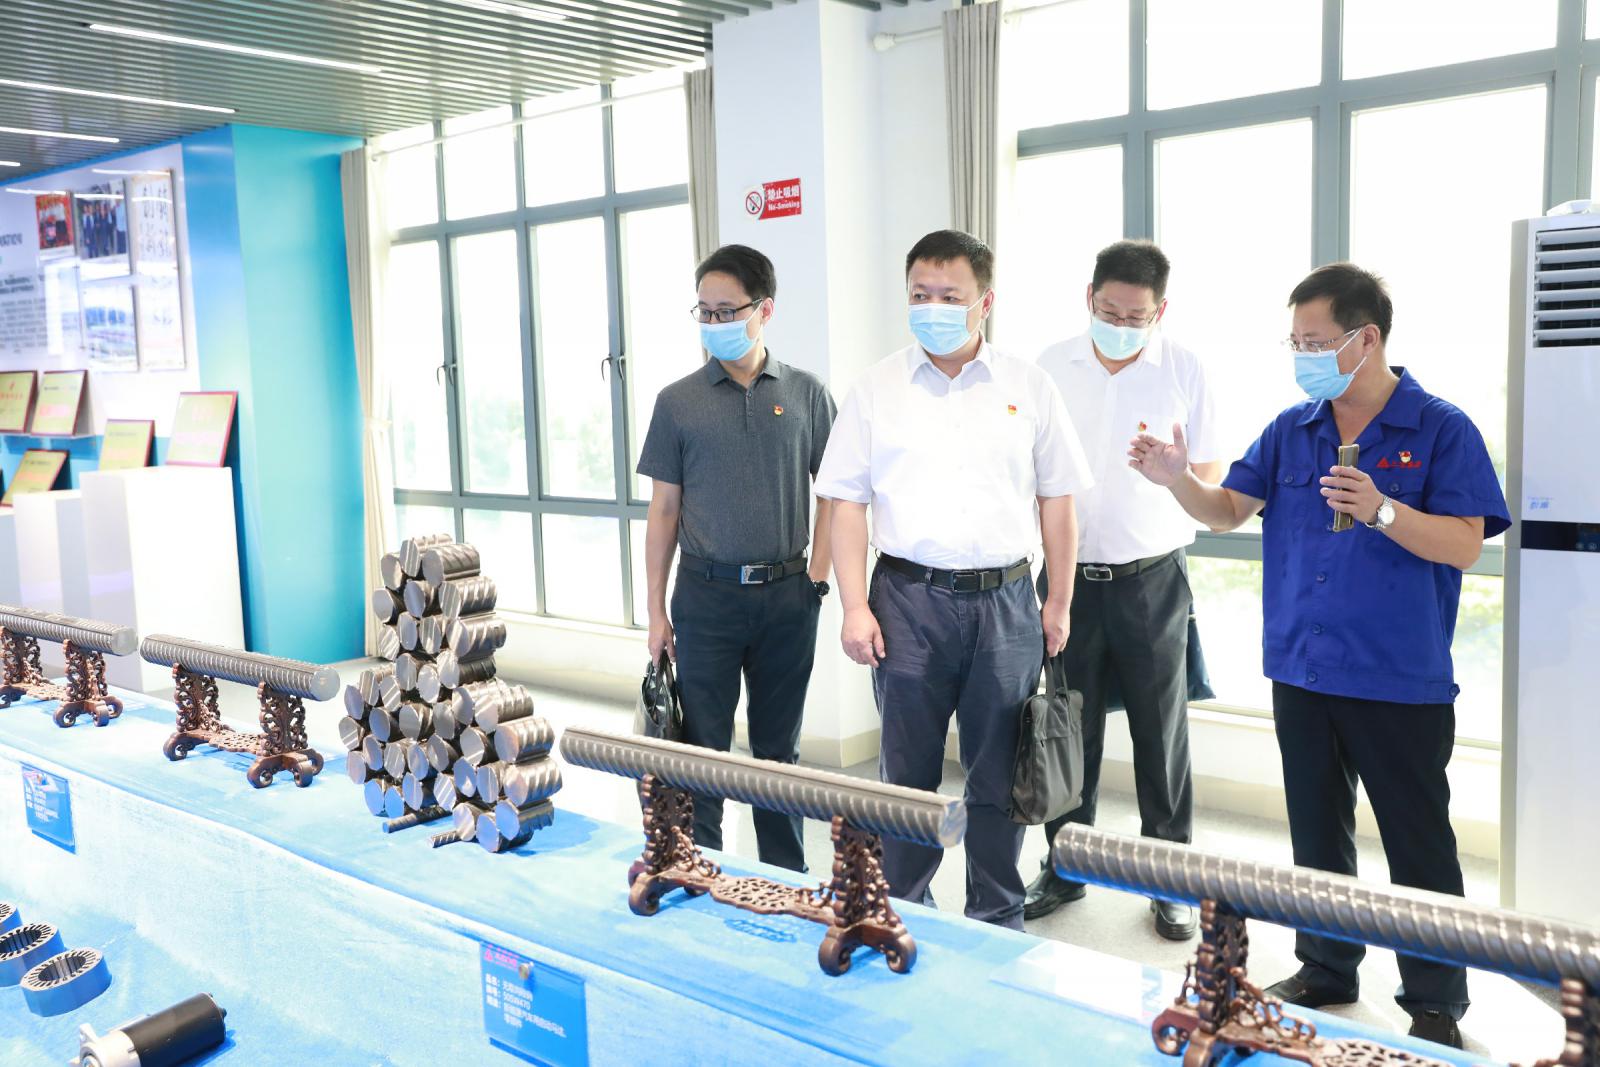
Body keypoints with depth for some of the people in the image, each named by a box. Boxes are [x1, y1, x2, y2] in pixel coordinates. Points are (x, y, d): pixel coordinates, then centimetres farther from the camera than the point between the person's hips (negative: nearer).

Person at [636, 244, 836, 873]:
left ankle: (787, 881, 25)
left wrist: (818, 574, -2)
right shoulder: (679, 401, 2)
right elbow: (663, 509, 4)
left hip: (787, 595, 1)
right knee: (702, 745, 3)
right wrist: (656, 611, 2)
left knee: (778, 747, 13)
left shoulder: (805, 394, 3)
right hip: (706, 593, -1)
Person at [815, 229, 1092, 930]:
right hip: (909, 598, 0)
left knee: (999, 772, 9)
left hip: (1006, 601, 1)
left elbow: (1056, 499, 10)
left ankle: (997, 919, 25)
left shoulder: (1029, 387, 7)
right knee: (907, 769, 8)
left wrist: (1060, 600, 7)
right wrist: (855, 607, -4)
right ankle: (902, 912, 24)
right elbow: (847, 504, 4)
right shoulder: (878, 390, 5)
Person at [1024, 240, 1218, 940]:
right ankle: (1064, 867, 24)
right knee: (1070, 726, 9)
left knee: (1161, 729, 5)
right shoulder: (1052, 367, 4)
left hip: (1152, 578, -1)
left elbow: (1211, 475, 4)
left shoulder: (1183, 369, 0)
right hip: (1070, 575, 2)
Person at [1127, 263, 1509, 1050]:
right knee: (1316, 834, 17)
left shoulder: (1441, 430, -8)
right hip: (1300, 673, 5)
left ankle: (1435, 1001, 21)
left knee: (1419, 844, 5)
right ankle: (1326, 970, 33)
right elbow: (1228, 511, 4)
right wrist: (1176, 479, -15)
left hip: (1401, 683, -5)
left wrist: (1380, 511, -29)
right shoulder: (1291, 431, 6)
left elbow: (1464, 544, -13)